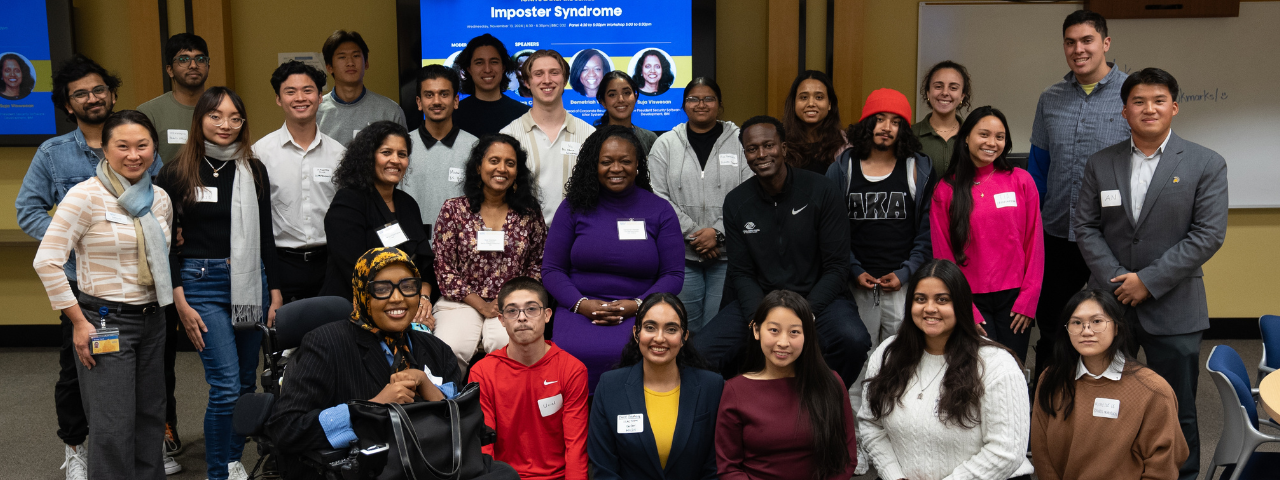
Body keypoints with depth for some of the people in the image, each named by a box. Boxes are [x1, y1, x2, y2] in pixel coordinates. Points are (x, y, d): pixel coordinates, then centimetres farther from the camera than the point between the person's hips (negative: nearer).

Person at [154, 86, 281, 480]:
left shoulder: (253, 170, 7)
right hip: (202, 284, -3)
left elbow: (265, 236, 10)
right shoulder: (177, 173, -2)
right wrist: (181, 303, -7)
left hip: (250, 281, 4)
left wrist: (275, 293, 7)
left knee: (246, 383, 10)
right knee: (226, 387, -9)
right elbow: (165, 242, -1)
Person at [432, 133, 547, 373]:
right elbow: (443, 267, 1)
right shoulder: (454, 209, 4)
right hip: (462, 301, 0)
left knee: (507, 345, -32)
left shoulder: (529, 213, 8)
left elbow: (538, 264, 12)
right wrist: (481, 305, -7)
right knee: (450, 348, -29)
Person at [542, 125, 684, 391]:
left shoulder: (660, 211, 9)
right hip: (580, 310, 1)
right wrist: (581, 304, -9)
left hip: (639, 312, 0)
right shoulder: (574, 207, 10)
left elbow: (674, 274, 6)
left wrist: (635, 305, -10)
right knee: (574, 354, -32)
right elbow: (551, 269, 9)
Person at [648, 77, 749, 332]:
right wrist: (692, 233, -9)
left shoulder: (741, 142, 5)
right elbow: (657, 196, -1)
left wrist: (718, 232, -13)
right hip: (680, 254, 1)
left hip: (727, 255, -1)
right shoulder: (665, 144, 8)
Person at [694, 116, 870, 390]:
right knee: (701, 350, -22)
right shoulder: (736, 202, 4)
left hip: (816, 297, -2)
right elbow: (741, 273, 5)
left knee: (853, 340, -34)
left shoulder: (822, 192, -5)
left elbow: (837, 267, -6)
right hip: (758, 300, 2)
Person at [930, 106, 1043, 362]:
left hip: (1014, 297, 1)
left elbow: (1034, 243, 5)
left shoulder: (1021, 180, 4)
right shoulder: (946, 190, 2)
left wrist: (1028, 299, 0)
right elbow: (942, 254, 3)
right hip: (971, 300, -1)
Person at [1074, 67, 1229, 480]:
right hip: (1109, 304, 2)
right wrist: (1116, 279, -11)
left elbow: (1209, 234, -8)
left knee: (1177, 412, 7)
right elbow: (1085, 227, 2)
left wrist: (1149, 281, -14)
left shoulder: (1206, 164, -1)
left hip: (1173, 309, -2)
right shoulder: (1100, 164, 6)